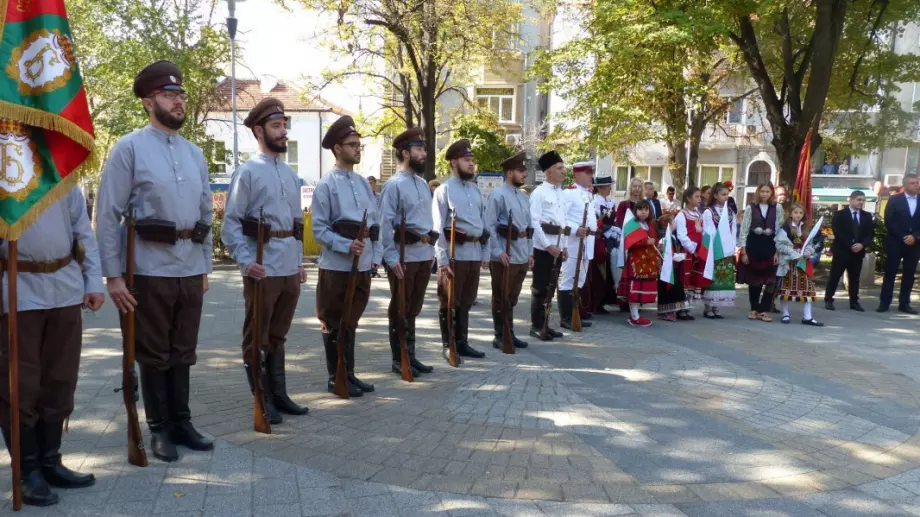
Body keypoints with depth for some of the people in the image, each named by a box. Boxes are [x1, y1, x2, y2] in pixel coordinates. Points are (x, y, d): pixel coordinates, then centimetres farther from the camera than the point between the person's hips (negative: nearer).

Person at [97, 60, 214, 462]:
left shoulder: (195, 154, 11)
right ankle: (159, 430, 21)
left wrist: (205, 267, 15)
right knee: (154, 355, 7)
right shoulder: (129, 149, -6)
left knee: (183, 353, 14)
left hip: (191, 271, 5)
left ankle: (181, 423, 26)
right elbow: (108, 216, -8)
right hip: (150, 271, -5)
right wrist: (113, 276, -12)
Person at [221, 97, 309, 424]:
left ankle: (279, 395, 26)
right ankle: (263, 401, 15)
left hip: (290, 270, 7)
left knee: (278, 336, 16)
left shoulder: (290, 174, 14)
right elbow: (230, 222, -10)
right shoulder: (247, 172, -7)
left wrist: (299, 262, 15)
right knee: (257, 339, 5)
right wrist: (245, 261, -21)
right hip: (262, 271, -7)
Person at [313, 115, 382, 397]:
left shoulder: (363, 182, 12)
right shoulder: (326, 185, -8)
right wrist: (347, 245, -23)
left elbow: (375, 222, 14)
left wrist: (375, 256, 6)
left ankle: (349, 374, 24)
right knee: (334, 324, 5)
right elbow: (319, 229, -12)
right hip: (336, 267, -6)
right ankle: (336, 378, 15)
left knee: (351, 322, 15)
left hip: (363, 266, 6)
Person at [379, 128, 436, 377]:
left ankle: (410, 356, 24)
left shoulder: (423, 184, 13)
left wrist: (431, 249, 14)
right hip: (404, 255, -7)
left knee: (414, 308, 14)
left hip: (424, 254, 7)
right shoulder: (394, 184, -11)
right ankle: (399, 359, 15)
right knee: (399, 309, 5)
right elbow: (385, 224, -15)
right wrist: (391, 257, -20)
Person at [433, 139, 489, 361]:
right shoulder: (444, 190, -5)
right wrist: (442, 260, -15)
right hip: (454, 253, -6)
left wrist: (485, 253, 12)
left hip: (474, 253, 6)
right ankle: (448, 346, 11)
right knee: (448, 302, 3)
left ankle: (462, 343, 22)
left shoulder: (476, 189, 14)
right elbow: (438, 228, -10)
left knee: (466, 302, 13)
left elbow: (484, 223, 17)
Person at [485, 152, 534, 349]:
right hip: (504, 256, -7)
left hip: (522, 256, 7)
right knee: (501, 298, 2)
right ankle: (500, 336, 10)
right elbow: (489, 226, -13)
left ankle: (510, 333, 23)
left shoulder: (524, 196, 15)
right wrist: (498, 252, -18)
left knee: (512, 297, 14)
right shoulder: (498, 195, -9)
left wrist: (530, 252, 13)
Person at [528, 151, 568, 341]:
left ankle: (544, 323, 19)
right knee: (539, 287, -2)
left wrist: (562, 246, 13)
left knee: (549, 286, 11)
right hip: (542, 246, -8)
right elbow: (534, 222, -16)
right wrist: (548, 245, -17)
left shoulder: (561, 193, 15)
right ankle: (536, 326, 6)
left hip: (556, 246, 8)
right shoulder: (539, 192, -10)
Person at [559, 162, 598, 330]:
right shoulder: (568, 193, -11)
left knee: (579, 282, 15)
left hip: (586, 245, 10)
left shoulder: (588, 194, 19)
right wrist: (575, 230, -28)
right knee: (568, 281, -6)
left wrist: (594, 229, 17)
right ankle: (566, 318, -4)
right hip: (573, 244, -10)